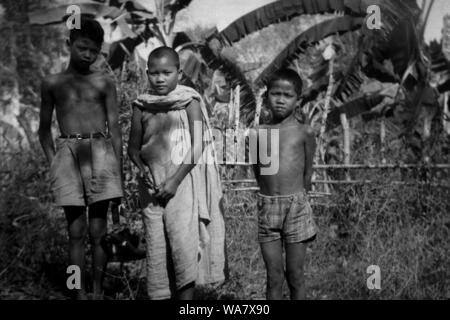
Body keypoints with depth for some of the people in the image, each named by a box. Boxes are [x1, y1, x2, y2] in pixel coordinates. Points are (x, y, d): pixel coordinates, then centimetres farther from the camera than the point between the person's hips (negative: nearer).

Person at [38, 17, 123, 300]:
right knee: (76, 230, 0)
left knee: (98, 230, 0)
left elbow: (115, 130, 9)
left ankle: (98, 291, 10)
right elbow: (45, 129, 17)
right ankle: (80, 293, 5)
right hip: (68, 153, 0)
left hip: (100, 152, 0)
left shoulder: (105, 84, 10)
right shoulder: (52, 83, 11)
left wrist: (119, 173, 4)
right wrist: (53, 161, 4)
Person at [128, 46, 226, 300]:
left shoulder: (190, 102, -2)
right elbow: (134, 147, 14)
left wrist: (176, 180, -13)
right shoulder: (142, 105, 9)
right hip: (152, 187, 4)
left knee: (184, 244, -11)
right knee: (156, 247, 4)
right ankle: (160, 294, 12)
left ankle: (187, 295, -4)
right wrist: (142, 168, -6)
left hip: (183, 182, -4)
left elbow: (198, 147, -8)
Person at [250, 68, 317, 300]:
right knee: (274, 276, 6)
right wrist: (271, 195, 12)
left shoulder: (304, 132, -1)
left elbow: (308, 172, 8)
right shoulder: (257, 134, 4)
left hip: (296, 206, -1)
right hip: (267, 207, 2)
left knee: (295, 274, 6)